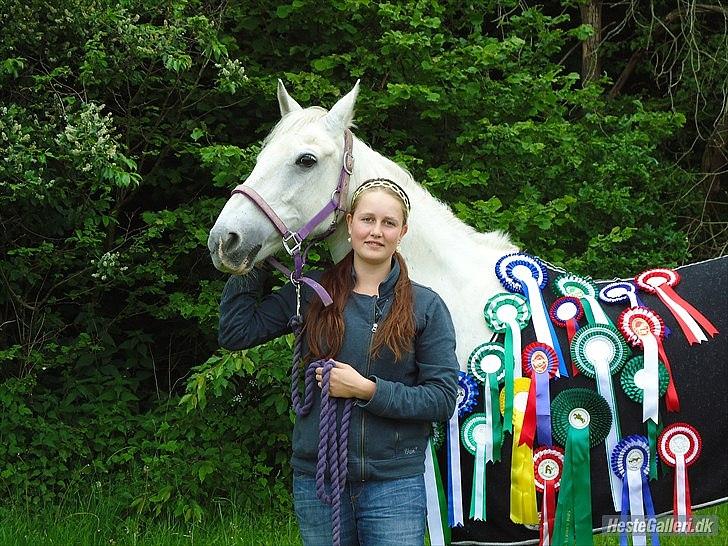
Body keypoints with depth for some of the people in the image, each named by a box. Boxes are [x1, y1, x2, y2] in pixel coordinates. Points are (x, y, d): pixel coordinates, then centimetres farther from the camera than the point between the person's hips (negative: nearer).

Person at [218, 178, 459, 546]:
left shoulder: (425, 306, 0)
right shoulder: (311, 294, 5)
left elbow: (443, 398, -6)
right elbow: (235, 332, 2)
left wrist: (367, 389, -15)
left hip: (393, 481, -2)